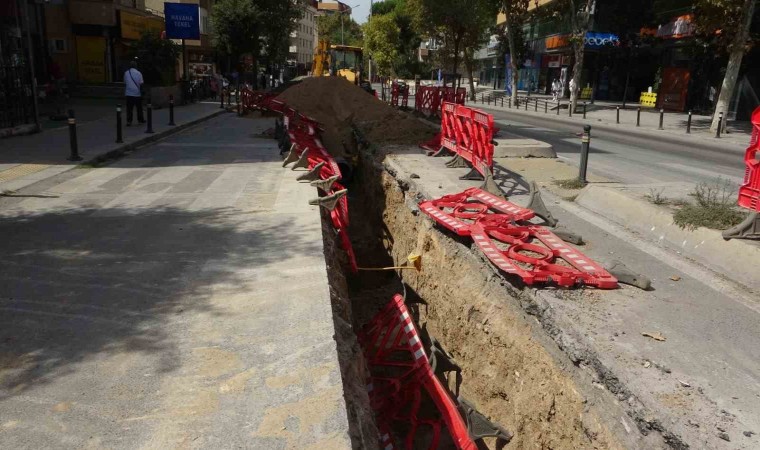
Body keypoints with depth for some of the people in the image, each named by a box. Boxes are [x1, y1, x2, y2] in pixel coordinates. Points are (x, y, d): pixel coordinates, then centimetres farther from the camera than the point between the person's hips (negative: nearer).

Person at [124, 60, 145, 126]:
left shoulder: (126, 73, 3)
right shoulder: (138, 73, -5)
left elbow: (125, 82, 9)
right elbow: (141, 83, -8)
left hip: (128, 93, 2)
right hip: (137, 93, -2)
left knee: (129, 108, 2)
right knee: (139, 107, 12)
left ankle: (129, 121, -5)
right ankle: (140, 120, 21)